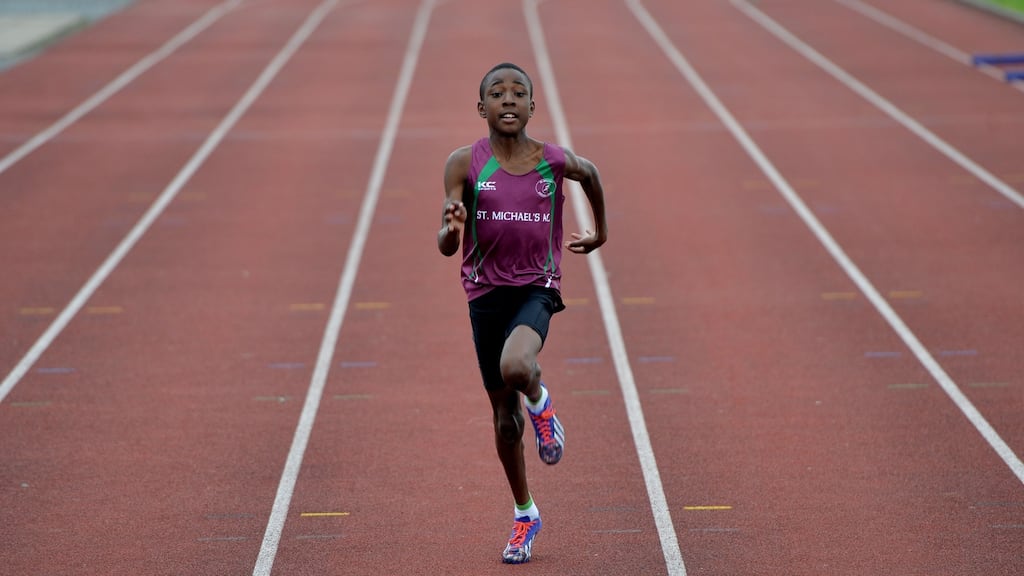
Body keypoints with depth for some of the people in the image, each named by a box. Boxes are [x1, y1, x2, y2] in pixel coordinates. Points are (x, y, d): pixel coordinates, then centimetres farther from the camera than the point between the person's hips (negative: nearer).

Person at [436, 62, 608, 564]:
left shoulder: (555, 161, -4)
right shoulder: (464, 164, -6)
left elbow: (591, 173, 21)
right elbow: (446, 246, -9)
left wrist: (600, 231, 29)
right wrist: (451, 228, -31)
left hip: (537, 288, -1)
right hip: (486, 292, 1)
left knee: (515, 367, -34)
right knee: (504, 414, 10)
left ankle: (540, 402, 3)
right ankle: (524, 515, 29)